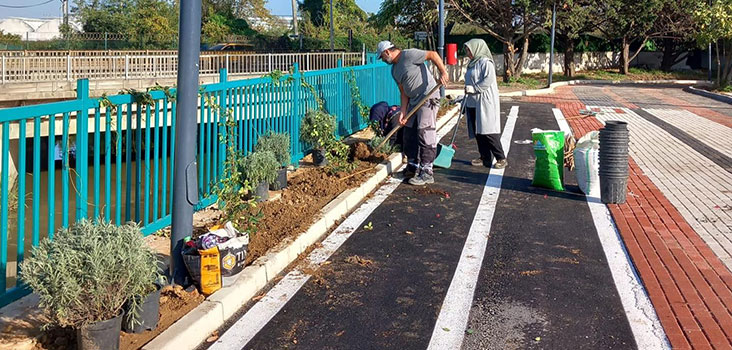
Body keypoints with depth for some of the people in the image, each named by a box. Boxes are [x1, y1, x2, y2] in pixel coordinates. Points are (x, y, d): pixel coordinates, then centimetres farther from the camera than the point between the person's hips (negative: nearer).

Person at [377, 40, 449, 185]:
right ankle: (413, 167, 25)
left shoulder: (409, 55, -11)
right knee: (409, 134, 12)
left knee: (425, 134, -11)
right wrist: (403, 112, 4)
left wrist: (443, 72, -25)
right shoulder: (394, 70, 15)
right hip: (413, 101, 10)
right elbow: (404, 93, 13)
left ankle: (426, 173, -9)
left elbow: (433, 55, -15)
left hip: (429, 98, -10)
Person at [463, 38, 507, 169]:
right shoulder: (472, 63, 19)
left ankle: (501, 158, -5)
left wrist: (474, 88, -20)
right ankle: (485, 158, 15)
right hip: (472, 103, 9)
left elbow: (489, 79, -21)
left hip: (485, 103, -9)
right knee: (477, 132, 8)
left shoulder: (485, 62, -9)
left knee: (488, 131, -11)